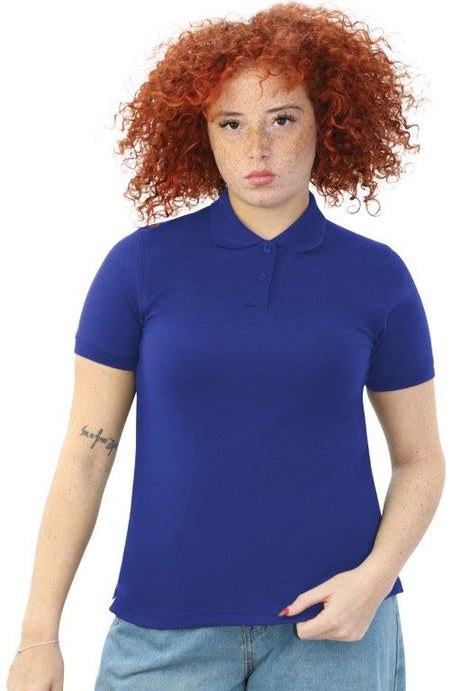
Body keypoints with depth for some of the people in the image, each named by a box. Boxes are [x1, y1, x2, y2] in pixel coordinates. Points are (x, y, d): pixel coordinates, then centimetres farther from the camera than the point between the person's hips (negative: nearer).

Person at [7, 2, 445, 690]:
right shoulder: (142, 263, -2)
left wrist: (374, 577, -10)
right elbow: (85, 454, -1)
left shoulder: (377, 275, 1)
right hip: (167, 627, 0)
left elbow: (420, 459, 7)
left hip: (331, 623, 1)